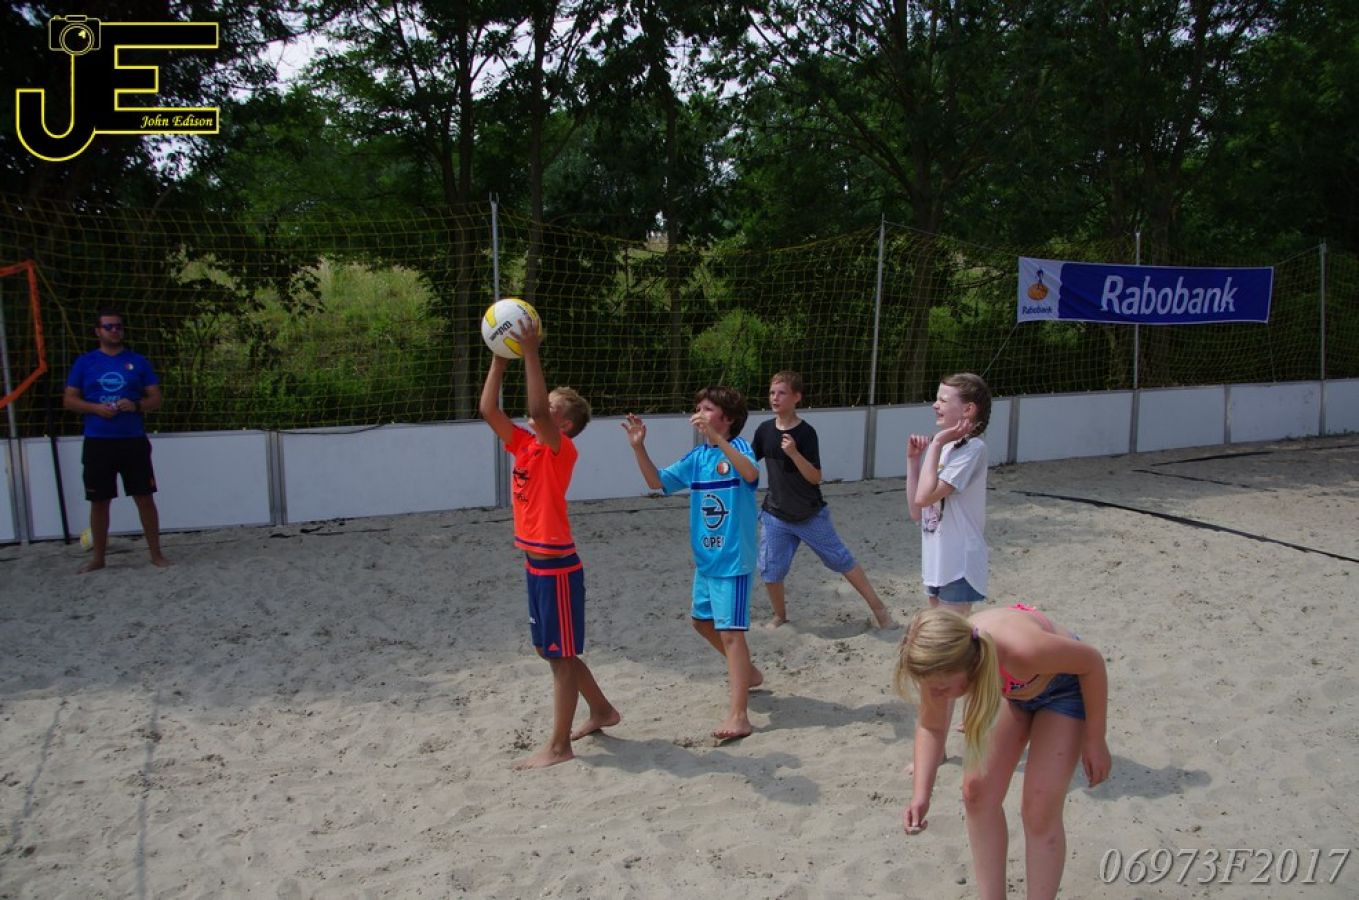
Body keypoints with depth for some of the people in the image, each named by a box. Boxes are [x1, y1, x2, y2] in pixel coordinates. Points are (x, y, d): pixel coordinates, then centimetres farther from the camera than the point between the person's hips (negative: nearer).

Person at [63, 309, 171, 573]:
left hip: (134, 441, 0)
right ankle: (98, 558, 19)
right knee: (99, 501, 7)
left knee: (145, 497, 0)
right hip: (98, 442, 0)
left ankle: (156, 554, 8)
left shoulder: (138, 361, 6)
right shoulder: (84, 362, 5)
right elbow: (69, 400, 5)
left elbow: (157, 399, 5)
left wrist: (136, 405, -15)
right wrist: (95, 408, -13)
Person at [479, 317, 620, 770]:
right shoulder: (524, 445, 8)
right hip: (536, 564, 9)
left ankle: (558, 747, 12)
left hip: (557, 567, -9)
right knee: (556, 652, 20)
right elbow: (489, 410, 4)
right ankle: (603, 711, 37)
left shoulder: (561, 449, -14)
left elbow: (536, 410, -31)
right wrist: (500, 359, 0)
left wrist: (531, 353, -30)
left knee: (561, 656, 2)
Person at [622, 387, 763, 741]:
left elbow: (750, 474, -35)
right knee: (702, 621, 22)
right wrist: (639, 447, -9)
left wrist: (717, 439, -42)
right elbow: (657, 481, 4)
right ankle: (748, 673, 43)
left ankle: (738, 716, -9)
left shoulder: (738, 447, -13)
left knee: (730, 631, -11)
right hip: (705, 558, 8)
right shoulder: (696, 457, 6)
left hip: (733, 559, -8)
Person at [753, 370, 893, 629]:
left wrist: (794, 453, -32)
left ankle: (879, 609, 19)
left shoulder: (806, 433, -17)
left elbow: (816, 477, -19)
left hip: (811, 516, -3)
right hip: (775, 516, 4)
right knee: (770, 571, 1)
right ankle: (780, 615, 27)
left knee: (843, 561, 5)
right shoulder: (764, 430, -3)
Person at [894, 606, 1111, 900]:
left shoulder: (1021, 649, -45)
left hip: (1064, 687, -5)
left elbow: (1092, 662, -24)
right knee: (977, 792, 2)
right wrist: (920, 795, -22)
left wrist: (1094, 740, -14)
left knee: (1039, 810, -9)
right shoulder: (942, 660, -29)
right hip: (1012, 690, 5)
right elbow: (931, 727, -10)